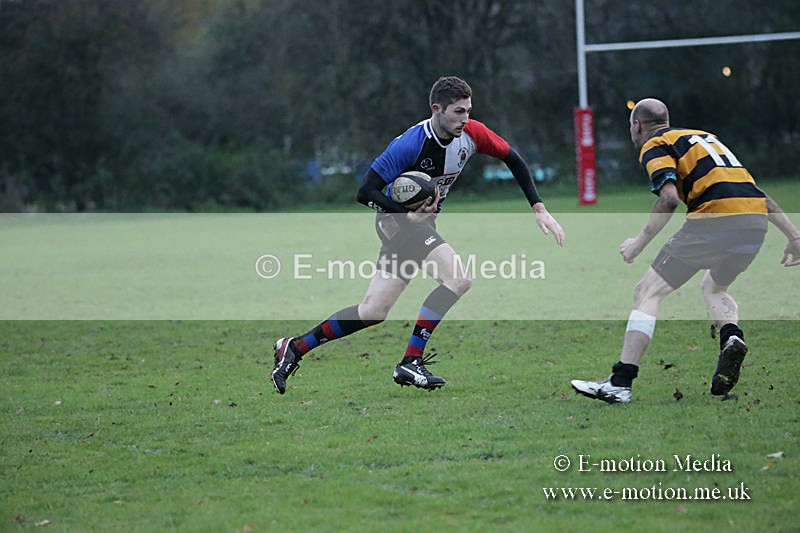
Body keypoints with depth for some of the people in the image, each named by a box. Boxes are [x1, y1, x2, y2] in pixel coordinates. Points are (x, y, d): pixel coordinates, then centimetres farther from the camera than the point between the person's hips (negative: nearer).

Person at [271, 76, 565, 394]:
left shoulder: (472, 133, -7)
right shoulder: (410, 144, -24)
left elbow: (513, 160, 8)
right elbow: (365, 192, -22)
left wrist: (538, 208, 2)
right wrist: (408, 215, -34)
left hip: (421, 222, 7)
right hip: (398, 221, -7)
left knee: (373, 311, 9)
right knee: (459, 278, -25)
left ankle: (294, 348, 17)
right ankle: (410, 362, -21)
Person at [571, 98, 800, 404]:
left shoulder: (654, 146, 9)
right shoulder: (704, 136, 31)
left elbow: (669, 198, -11)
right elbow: (754, 192, 27)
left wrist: (640, 243, -2)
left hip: (714, 218, -7)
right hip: (756, 220, 7)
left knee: (647, 293, 2)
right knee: (713, 288, 32)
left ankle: (620, 384, -4)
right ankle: (732, 338, 2)